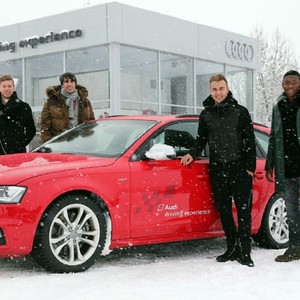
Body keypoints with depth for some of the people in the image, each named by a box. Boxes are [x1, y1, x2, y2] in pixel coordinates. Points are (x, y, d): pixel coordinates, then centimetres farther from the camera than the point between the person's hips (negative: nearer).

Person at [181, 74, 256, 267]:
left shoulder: (240, 112, 3)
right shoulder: (206, 114, 11)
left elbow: (250, 140, 2)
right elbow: (201, 139, 19)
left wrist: (250, 167, -5)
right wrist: (193, 154, 0)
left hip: (239, 168, -3)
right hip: (217, 169, 3)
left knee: (244, 210, -5)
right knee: (224, 210, 5)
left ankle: (245, 252, -2)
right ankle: (232, 249, 14)